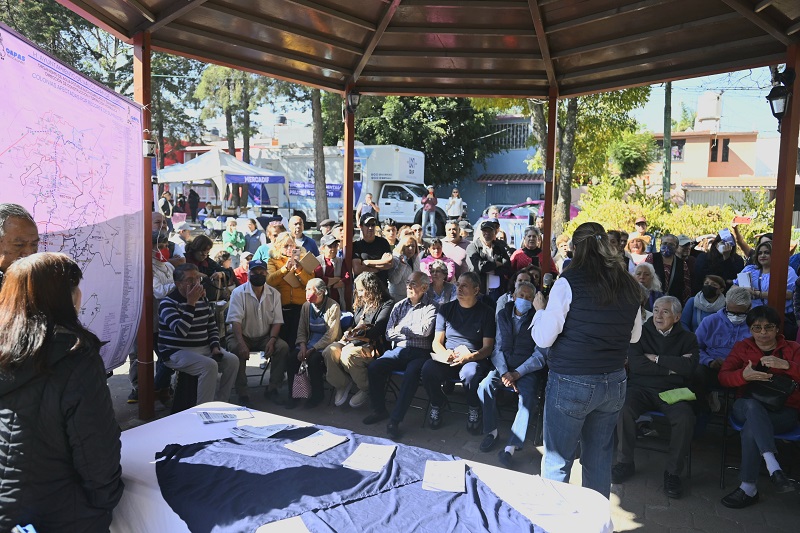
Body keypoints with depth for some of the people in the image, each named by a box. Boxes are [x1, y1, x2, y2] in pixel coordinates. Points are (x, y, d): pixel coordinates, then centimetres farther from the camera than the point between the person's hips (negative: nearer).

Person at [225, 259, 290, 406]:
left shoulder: (274, 294, 3)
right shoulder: (239, 292, -7)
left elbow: (277, 321, 1)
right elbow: (235, 321, -16)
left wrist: (271, 340, -17)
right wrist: (241, 343, -30)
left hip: (265, 337, 3)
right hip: (242, 335, -2)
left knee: (283, 347, -23)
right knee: (236, 349, -33)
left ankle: (272, 389, -9)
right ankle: (242, 394, -20)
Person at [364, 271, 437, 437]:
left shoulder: (431, 307, 3)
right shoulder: (399, 306, 17)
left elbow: (425, 330, -13)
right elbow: (389, 334, 11)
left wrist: (402, 328, -1)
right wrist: (415, 332, -1)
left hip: (420, 353, -4)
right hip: (399, 350, 5)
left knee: (411, 373, -35)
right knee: (374, 367, -20)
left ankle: (395, 420, -28)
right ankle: (379, 410, -2)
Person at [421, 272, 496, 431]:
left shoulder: (486, 312, 2)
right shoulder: (446, 309, 11)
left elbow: (488, 347, -2)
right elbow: (436, 342, 9)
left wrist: (468, 357, -22)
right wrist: (444, 354, -16)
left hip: (474, 359, -2)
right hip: (447, 361, 3)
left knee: (471, 373, -37)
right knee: (428, 368, -29)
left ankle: (474, 410, -6)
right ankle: (436, 406, -1)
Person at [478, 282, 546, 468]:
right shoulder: (503, 315, 8)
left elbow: (540, 355, -8)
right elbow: (498, 348, 6)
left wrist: (517, 373, -16)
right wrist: (504, 372, -9)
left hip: (528, 369, -3)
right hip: (504, 366, 4)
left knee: (527, 397, -31)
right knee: (485, 385, -23)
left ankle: (511, 447, -27)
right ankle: (492, 432, -4)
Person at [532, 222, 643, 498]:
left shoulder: (569, 282, -14)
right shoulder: (630, 286, 2)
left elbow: (543, 338, -11)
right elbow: (634, 335, 16)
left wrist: (540, 309, 6)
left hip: (571, 383, -5)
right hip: (613, 383, 5)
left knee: (557, 461, 8)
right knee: (599, 460, 18)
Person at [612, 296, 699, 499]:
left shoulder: (687, 338, 11)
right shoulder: (641, 332, 9)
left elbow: (689, 368, -8)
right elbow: (635, 364, -7)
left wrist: (656, 358, -6)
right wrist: (670, 367, -7)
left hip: (672, 391, 0)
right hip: (641, 388, 0)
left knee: (685, 418, -31)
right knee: (624, 409, -31)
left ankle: (673, 472, -11)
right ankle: (625, 462, -9)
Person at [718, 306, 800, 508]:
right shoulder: (742, 347, 13)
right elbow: (723, 376, -1)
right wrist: (744, 375, -23)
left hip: (784, 412, -1)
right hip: (747, 407, 1)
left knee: (750, 429, -34)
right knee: (752, 405, -38)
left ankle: (749, 488, -28)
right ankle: (774, 469, -49)